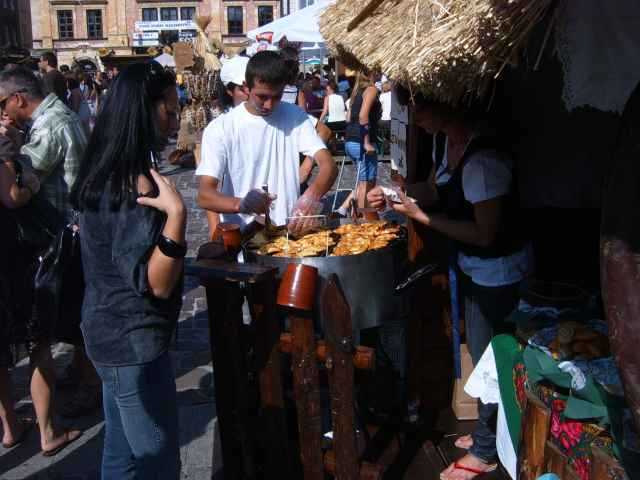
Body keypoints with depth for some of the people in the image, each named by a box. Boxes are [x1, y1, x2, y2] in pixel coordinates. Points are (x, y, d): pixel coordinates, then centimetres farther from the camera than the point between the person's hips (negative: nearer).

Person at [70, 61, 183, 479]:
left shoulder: (104, 172, 6)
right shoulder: (136, 183, -23)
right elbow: (155, 284, -26)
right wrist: (175, 214, -36)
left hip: (109, 331, 10)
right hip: (134, 341, -10)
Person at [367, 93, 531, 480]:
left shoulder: (481, 160, -32)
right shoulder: (444, 140, -3)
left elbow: (485, 233, -27)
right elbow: (436, 190, 11)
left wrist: (419, 216, -25)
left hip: (498, 270, -9)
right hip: (474, 266, 9)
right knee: (482, 350, 21)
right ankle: (489, 431, 41)